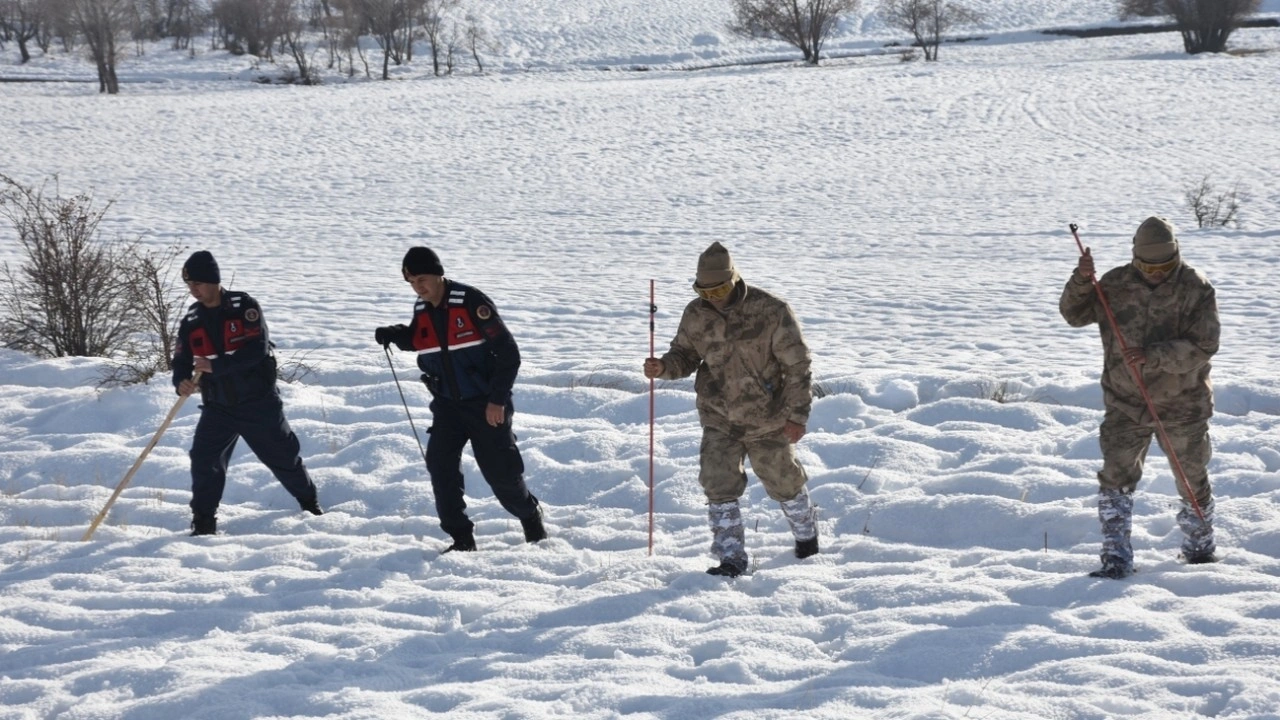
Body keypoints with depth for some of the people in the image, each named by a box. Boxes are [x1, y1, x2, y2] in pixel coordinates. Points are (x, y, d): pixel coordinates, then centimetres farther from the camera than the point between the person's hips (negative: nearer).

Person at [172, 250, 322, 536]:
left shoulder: (245, 307, -13)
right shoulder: (191, 321, 1)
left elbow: (257, 350, -24)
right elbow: (181, 361, -1)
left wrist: (215, 365, -31)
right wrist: (182, 381, -25)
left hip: (259, 403, -3)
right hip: (218, 407, 3)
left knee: (283, 456, 13)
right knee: (204, 460, -13)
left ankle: (309, 502, 36)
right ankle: (203, 521, -2)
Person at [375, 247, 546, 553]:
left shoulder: (471, 302, -17)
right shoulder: (422, 310, 2)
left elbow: (508, 351, -16)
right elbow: (416, 340, 25)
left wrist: (497, 399, -18)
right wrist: (393, 336, 2)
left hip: (486, 404, -5)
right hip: (447, 404, 5)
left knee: (500, 471, 1)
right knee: (440, 464, -12)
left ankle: (530, 515, 30)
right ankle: (461, 537, -4)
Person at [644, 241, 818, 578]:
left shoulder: (771, 311, -19)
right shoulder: (696, 314, -7)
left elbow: (797, 366, -14)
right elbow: (685, 355, 6)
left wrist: (797, 415, -16)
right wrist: (663, 367, -18)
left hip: (766, 419, -2)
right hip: (719, 420, 2)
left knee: (783, 481, 16)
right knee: (718, 486, -9)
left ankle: (806, 531, 44)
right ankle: (732, 558, 1)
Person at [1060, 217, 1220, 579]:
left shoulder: (1196, 289, -11)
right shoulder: (1116, 284, -3)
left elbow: (1202, 347, -18)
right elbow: (1074, 314, 5)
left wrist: (1152, 355, -29)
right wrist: (1081, 282, -15)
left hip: (1182, 406, -1)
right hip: (1125, 404, 1)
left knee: (1193, 482, 13)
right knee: (1115, 478, -10)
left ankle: (1199, 548, 36)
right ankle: (1116, 559, -6)